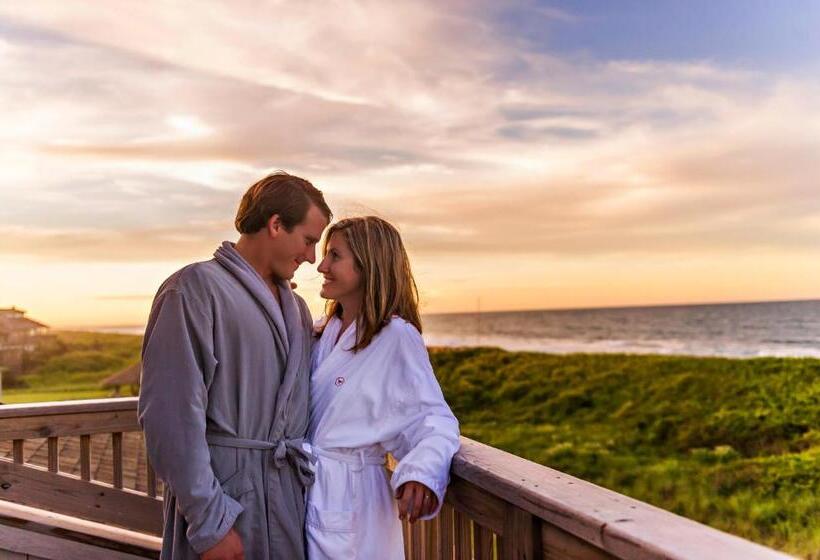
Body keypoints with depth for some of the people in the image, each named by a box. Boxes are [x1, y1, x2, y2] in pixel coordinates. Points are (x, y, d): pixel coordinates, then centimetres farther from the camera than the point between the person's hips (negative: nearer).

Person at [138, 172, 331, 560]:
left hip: (291, 499, 7)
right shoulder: (197, 287, -10)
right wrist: (209, 524, -17)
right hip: (223, 495, -7)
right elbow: (174, 414, -17)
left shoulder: (296, 308, 14)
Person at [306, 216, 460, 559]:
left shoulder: (397, 336, -16)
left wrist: (423, 473, -35)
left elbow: (434, 418, -18)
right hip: (305, 492, 7)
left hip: (347, 497, -7)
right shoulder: (325, 332, 7)